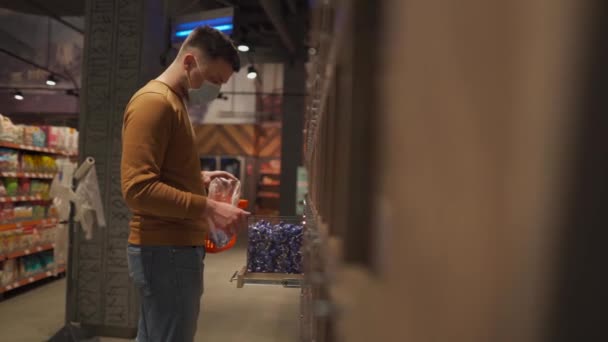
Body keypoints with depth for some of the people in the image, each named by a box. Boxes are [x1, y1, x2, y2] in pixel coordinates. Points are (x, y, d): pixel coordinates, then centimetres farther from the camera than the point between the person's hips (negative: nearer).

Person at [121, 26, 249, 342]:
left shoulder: (172, 102, 19)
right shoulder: (154, 101, -14)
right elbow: (138, 188, -23)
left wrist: (198, 180, 12)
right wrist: (208, 208, -24)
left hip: (170, 247, 10)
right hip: (166, 251, -10)